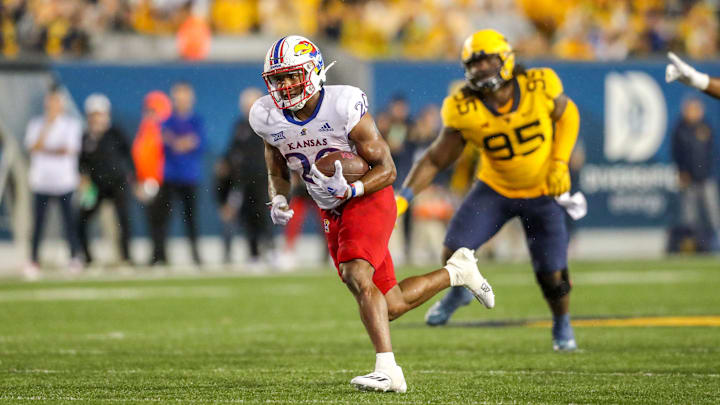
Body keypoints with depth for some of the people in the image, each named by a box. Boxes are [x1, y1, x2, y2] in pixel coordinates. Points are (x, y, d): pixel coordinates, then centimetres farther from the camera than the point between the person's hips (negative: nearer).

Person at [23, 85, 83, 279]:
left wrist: (45, 150, -7)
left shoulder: (72, 124, 6)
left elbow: (69, 150, -6)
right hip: (41, 181, 1)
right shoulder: (36, 124, 10)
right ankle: (34, 261, -3)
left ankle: (75, 256, 3)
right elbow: (34, 147, -5)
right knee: (38, 220, -4)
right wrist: (48, 125, -10)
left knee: (68, 218, -5)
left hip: (64, 179, -1)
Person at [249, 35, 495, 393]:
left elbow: (387, 170, -15)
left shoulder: (344, 106, -21)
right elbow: (277, 173, 13)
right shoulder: (269, 119, -6)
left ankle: (388, 371, -32)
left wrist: (349, 190, -32)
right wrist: (278, 200, -9)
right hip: (332, 214, 6)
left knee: (356, 276, -30)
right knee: (391, 306, 7)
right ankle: (456, 272, 33)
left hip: (368, 199, -6)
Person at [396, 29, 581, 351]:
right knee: (454, 251, -15)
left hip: (542, 192, 0)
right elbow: (436, 159, -13)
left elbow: (567, 115, 0)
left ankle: (562, 325, 29)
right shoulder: (465, 111, -21)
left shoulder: (540, 87, -21)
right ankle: (459, 292, 23)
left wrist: (560, 164, -11)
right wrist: (403, 197, -23)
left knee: (552, 274, -5)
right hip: (495, 188, 1)